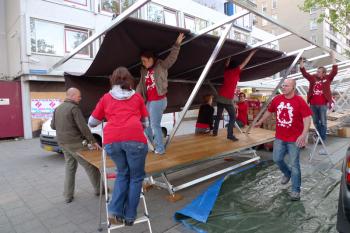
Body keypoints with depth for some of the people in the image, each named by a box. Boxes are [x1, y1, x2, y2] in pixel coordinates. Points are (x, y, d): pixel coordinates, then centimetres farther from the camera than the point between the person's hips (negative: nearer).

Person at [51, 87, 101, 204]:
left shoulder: (58, 108, 10)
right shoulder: (74, 108, -14)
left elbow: (53, 125, 17)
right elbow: (83, 127, -19)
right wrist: (93, 141, -14)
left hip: (62, 143, 8)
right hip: (74, 143, -8)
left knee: (70, 167, 17)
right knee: (90, 166, 4)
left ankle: (68, 196, 20)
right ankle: (99, 189, 16)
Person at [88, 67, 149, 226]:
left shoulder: (106, 98, 21)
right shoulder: (137, 97, 20)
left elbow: (92, 122, 29)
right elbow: (145, 123, 26)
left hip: (111, 140, 2)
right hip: (134, 138, -2)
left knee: (123, 173, 23)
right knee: (136, 177, 15)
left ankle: (115, 212, 14)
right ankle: (129, 217, 19)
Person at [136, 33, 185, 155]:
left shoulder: (161, 66, -4)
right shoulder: (144, 71, 12)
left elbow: (172, 57, -12)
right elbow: (140, 85, 11)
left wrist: (177, 44, -21)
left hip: (159, 100, -7)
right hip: (149, 101, 7)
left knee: (155, 125, -3)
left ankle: (160, 149, 11)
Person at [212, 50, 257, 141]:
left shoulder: (226, 71, 11)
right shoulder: (235, 71, -2)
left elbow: (226, 64, 30)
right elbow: (244, 63, 2)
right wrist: (252, 53, 9)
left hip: (220, 97, 6)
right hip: (228, 99, -6)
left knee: (218, 115, 15)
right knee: (233, 117, 1)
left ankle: (214, 132, 19)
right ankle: (230, 135, -7)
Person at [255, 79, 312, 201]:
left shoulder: (300, 101, -14)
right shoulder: (277, 99, 0)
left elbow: (307, 118, -18)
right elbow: (269, 111, 15)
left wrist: (303, 135, -29)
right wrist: (260, 122, 26)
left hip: (294, 139, -4)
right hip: (279, 137, 5)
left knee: (294, 164, 3)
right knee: (277, 159, 12)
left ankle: (295, 190, 16)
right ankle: (287, 173, 43)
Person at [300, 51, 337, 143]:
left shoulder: (327, 78, 3)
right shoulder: (313, 78, 8)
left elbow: (334, 71, -9)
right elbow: (304, 72, 6)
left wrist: (333, 58, -11)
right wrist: (301, 62, -3)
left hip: (323, 104, -3)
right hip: (313, 104, 3)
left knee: (323, 122, 3)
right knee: (316, 122, 13)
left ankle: (322, 138, 12)